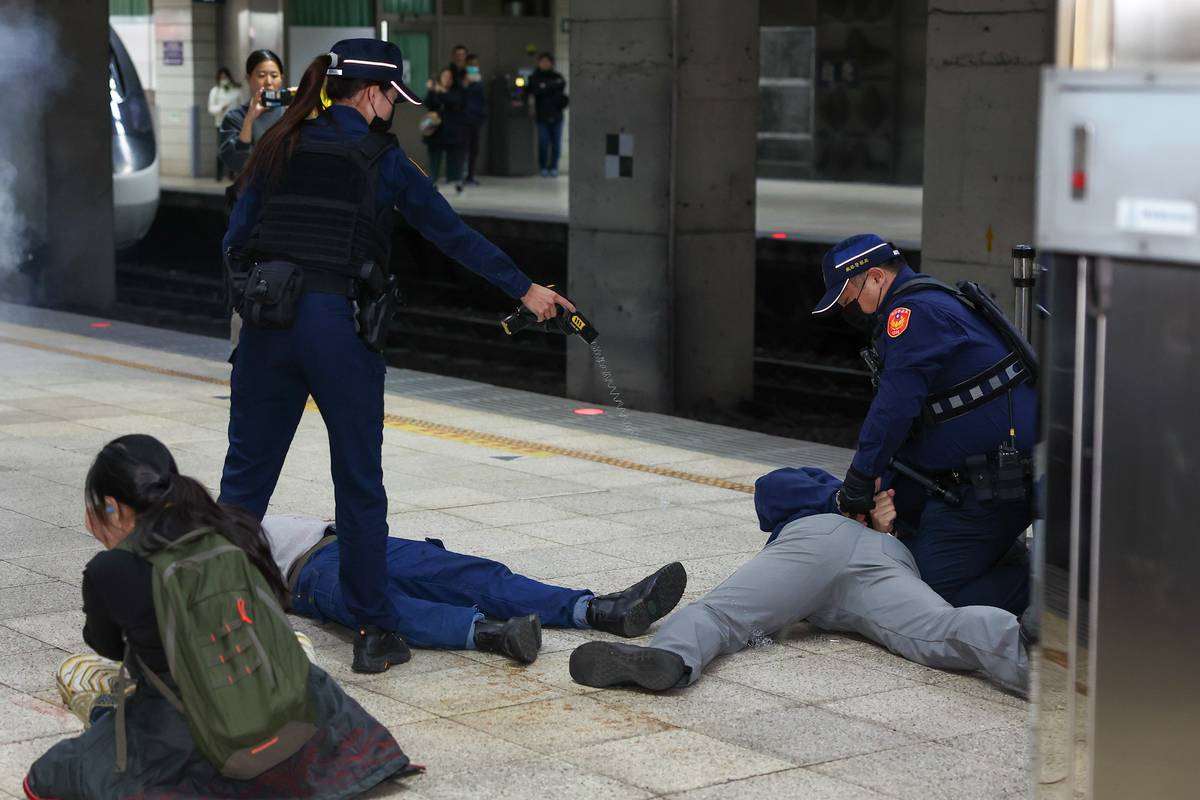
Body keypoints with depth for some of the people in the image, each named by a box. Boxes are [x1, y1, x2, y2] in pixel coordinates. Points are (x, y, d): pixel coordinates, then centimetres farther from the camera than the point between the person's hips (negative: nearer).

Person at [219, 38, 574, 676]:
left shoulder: (279, 147, 11)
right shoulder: (379, 157, -1)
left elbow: (234, 239, 8)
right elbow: (453, 234, 2)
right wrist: (525, 289, 9)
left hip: (267, 322, 4)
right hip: (338, 324, -4)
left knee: (245, 474, 12)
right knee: (359, 485, 5)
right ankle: (375, 633, 10)